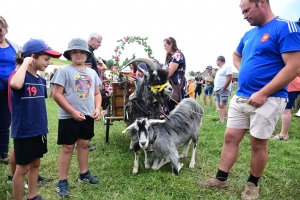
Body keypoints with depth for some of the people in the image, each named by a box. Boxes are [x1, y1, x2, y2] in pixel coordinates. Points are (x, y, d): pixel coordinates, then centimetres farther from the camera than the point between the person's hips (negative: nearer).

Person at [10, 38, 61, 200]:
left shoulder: (41, 80, 6)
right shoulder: (21, 76, -16)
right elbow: (15, 85, -41)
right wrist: (25, 62, -28)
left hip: (39, 130, 8)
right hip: (23, 131, -7)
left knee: (35, 163, 18)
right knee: (23, 168, 6)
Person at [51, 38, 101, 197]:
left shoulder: (92, 73, 9)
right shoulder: (64, 70, -8)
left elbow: (97, 93, 14)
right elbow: (57, 94, -14)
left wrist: (97, 109, -3)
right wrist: (73, 112, -17)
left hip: (88, 116, 5)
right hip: (69, 117, -5)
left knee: (84, 144, 17)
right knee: (67, 147, 2)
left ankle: (84, 174, 34)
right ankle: (62, 182, 15)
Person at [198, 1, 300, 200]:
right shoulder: (249, 34, 13)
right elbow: (236, 55, 32)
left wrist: (262, 94, -20)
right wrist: (244, 73, 12)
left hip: (267, 99, -7)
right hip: (240, 97, 7)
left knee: (258, 144, 5)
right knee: (230, 138, 8)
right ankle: (221, 179, 20)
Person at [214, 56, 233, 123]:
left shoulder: (227, 67, -8)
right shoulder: (220, 68, 21)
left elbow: (229, 78, -17)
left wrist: (223, 88, -17)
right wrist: (215, 88, 14)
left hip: (223, 90, -9)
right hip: (217, 90, 9)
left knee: (222, 106, -12)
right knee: (219, 105, 9)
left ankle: (224, 121, -11)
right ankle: (221, 120, 14)